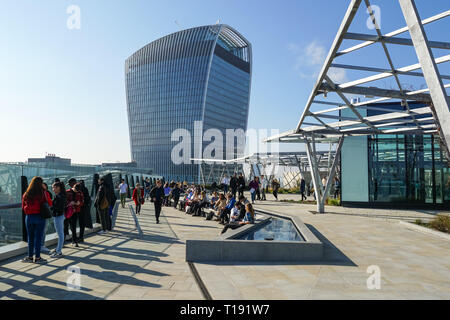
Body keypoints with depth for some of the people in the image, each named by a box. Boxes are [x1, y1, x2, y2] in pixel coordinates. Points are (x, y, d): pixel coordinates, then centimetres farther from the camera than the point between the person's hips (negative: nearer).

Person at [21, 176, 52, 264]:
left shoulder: (26, 194, -1)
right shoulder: (44, 194, -11)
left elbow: (23, 207, 8)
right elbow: (50, 203, 2)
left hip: (28, 217, 3)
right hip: (40, 217, -3)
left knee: (30, 237, 13)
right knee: (38, 237, 4)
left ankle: (30, 257, 21)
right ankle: (37, 257, 10)